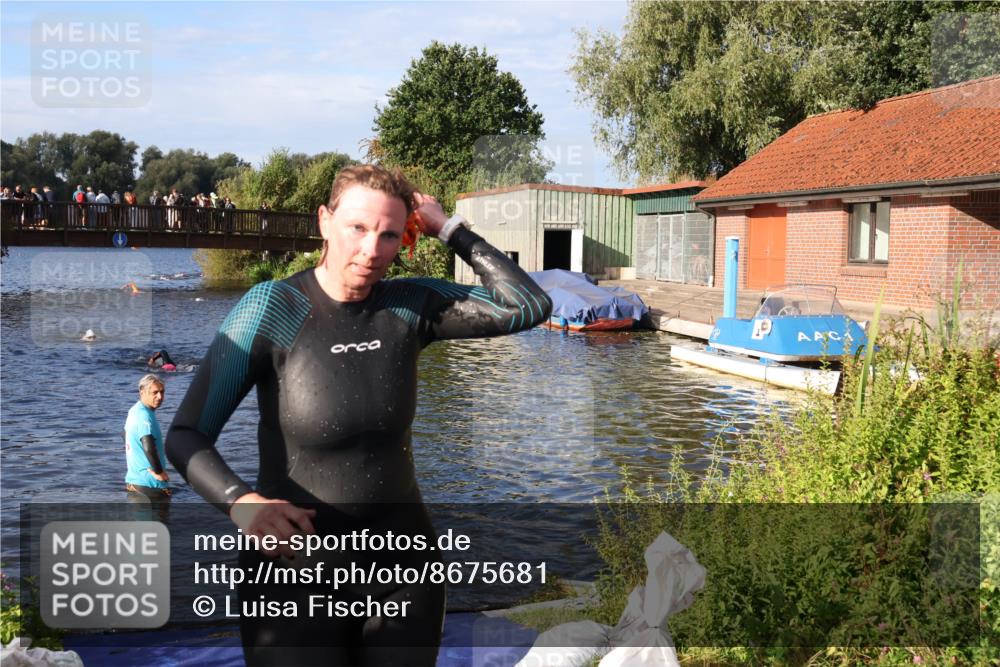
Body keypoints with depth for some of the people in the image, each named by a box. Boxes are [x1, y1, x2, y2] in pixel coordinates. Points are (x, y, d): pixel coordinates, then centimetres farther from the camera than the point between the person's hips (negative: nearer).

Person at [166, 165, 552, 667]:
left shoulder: (411, 306, -3)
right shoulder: (272, 308, -14)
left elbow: (529, 306, -10)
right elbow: (185, 437, -15)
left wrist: (449, 229, -9)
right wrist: (240, 502, -33)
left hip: (402, 564, 4)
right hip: (297, 573, -3)